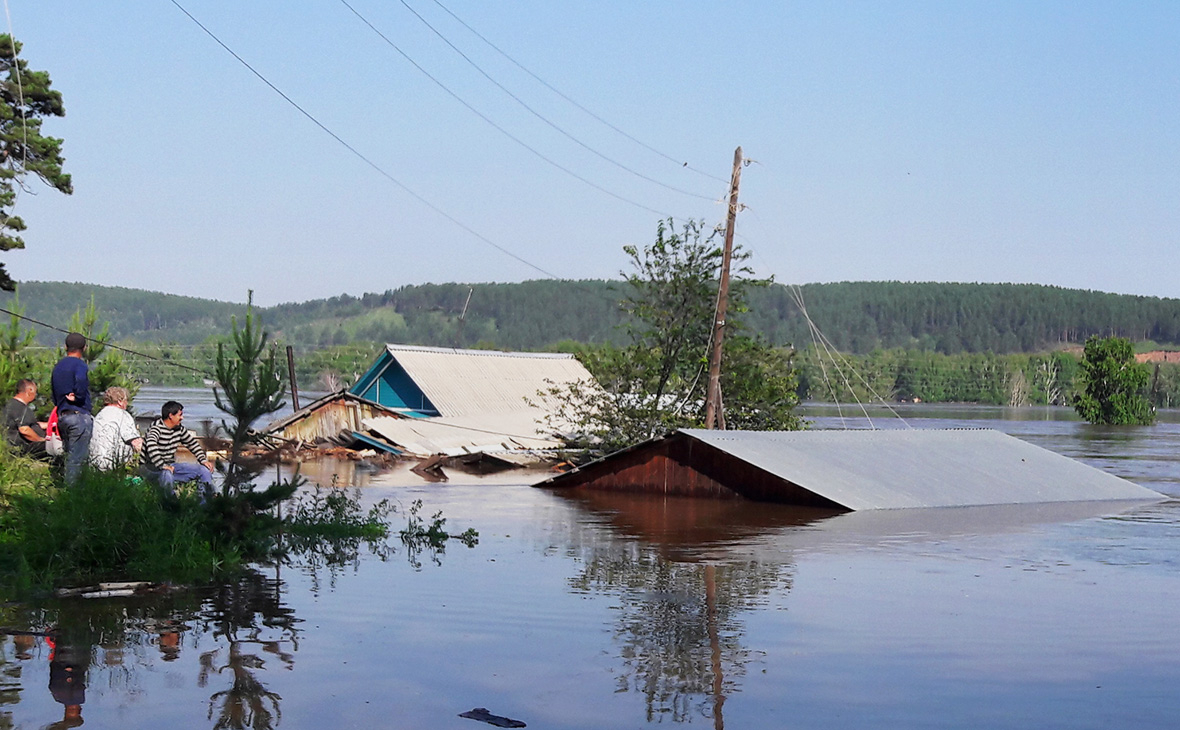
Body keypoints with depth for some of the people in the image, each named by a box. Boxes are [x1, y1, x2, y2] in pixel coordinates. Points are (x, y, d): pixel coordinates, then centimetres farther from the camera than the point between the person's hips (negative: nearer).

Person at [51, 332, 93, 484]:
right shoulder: (79, 365, -10)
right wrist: (78, 397, -14)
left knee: (70, 456, 17)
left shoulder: (58, 366, 16)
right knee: (78, 458, -5)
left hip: (62, 415, 8)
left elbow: (54, 394, 18)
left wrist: (60, 405, 15)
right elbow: (81, 382, -29)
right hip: (79, 414, -8)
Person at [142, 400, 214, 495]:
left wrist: (203, 460, 6)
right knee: (167, 474, -43)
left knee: (205, 470, -2)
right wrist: (163, 466, -42)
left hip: (170, 465, 8)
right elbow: (151, 446, -36)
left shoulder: (179, 429, 6)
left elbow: (192, 443, 19)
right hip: (153, 468, -8)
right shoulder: (156, 428, -17)